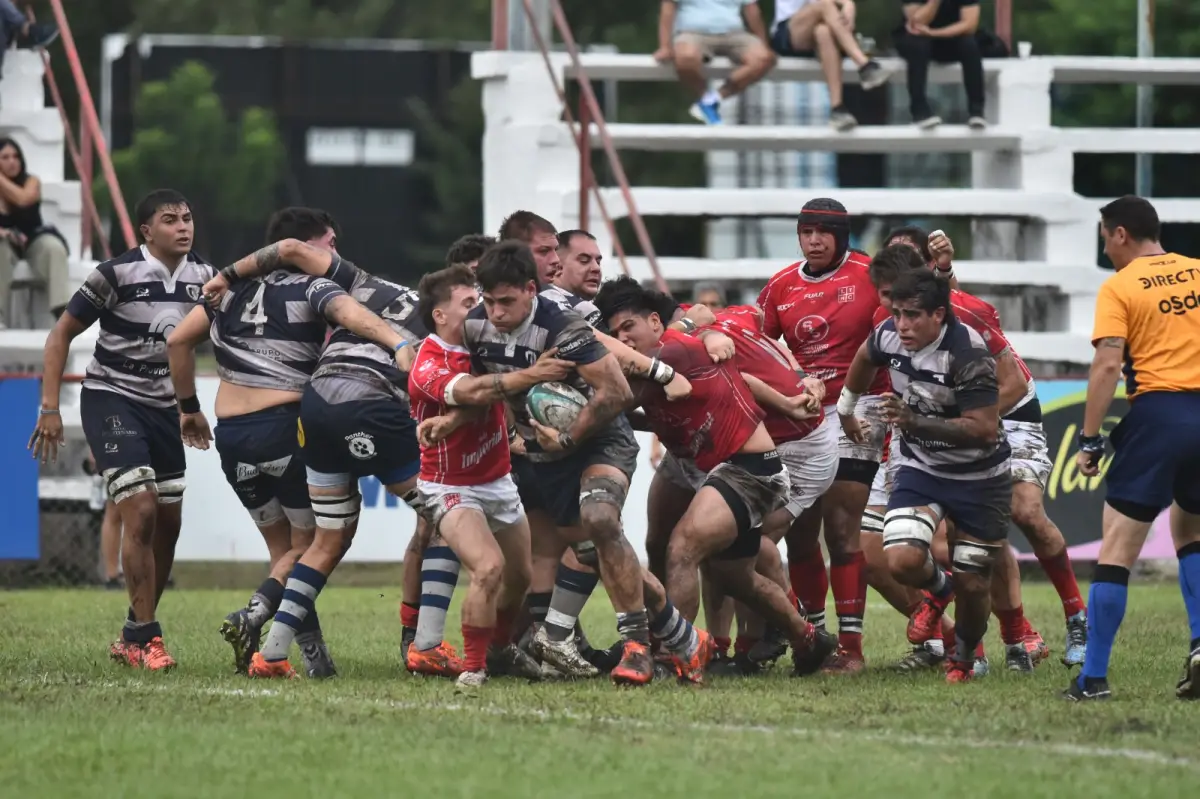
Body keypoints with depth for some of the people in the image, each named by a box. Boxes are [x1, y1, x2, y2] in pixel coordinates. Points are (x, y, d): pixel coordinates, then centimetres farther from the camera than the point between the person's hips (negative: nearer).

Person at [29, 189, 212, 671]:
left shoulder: (202, 276, -1)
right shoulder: (117, 274, -16)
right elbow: (62, 334, -8)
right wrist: (49, 408, -12)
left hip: (163, 407, 6)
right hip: (110, 400, -6)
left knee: (167, 523, 7)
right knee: (140, 512, -18)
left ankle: (133, 638, 20)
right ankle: (144, 636, -11)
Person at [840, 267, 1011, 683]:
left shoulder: (968, 354, -29)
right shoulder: (890, 336, -11)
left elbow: (984, 429, -33)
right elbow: (866, 356, 15)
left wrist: (916, 422, -41)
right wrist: (845, 407, 28)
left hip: (978, 477, -4)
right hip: (920, 469, 4)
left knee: (972, 583, 1)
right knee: (903, 562, -19)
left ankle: (964, 656, 32)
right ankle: (938, 585, 18)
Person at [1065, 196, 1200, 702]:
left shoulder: (1118, 288, -2)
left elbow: (1107, 365, -11)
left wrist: (1090, 440, -8)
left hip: (1156, 413, -5)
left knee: (1117, 547, -2)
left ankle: (1093, 678, -4)